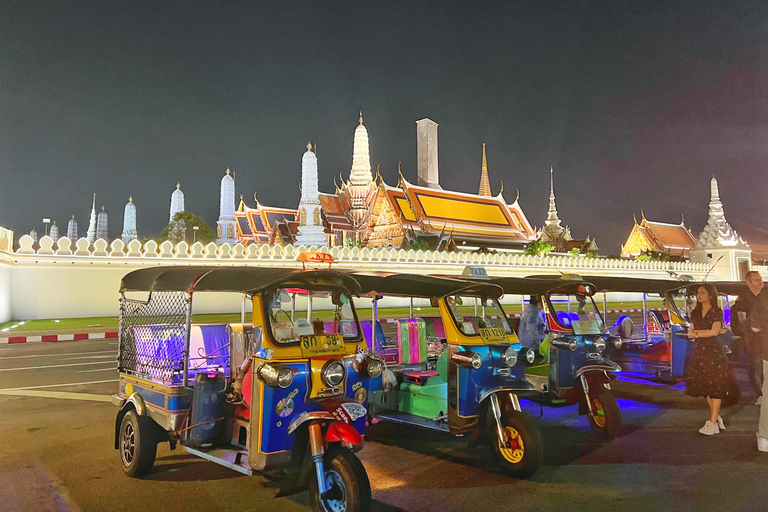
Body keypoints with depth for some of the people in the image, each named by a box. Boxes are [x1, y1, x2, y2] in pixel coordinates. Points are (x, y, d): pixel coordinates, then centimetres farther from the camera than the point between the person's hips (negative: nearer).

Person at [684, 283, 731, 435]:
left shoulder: (717, 312, -3)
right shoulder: (695, 313, 13)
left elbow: (714, 331, -14)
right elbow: (690, 332, 7)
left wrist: (697, 333, -3)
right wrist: (705, 332, -11)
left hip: (713, 351, -6)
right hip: (699, 351, 6)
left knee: (715, 386, -4)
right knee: (704, 386, 7)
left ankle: (713, 423, -4)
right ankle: (716, 416, 20)